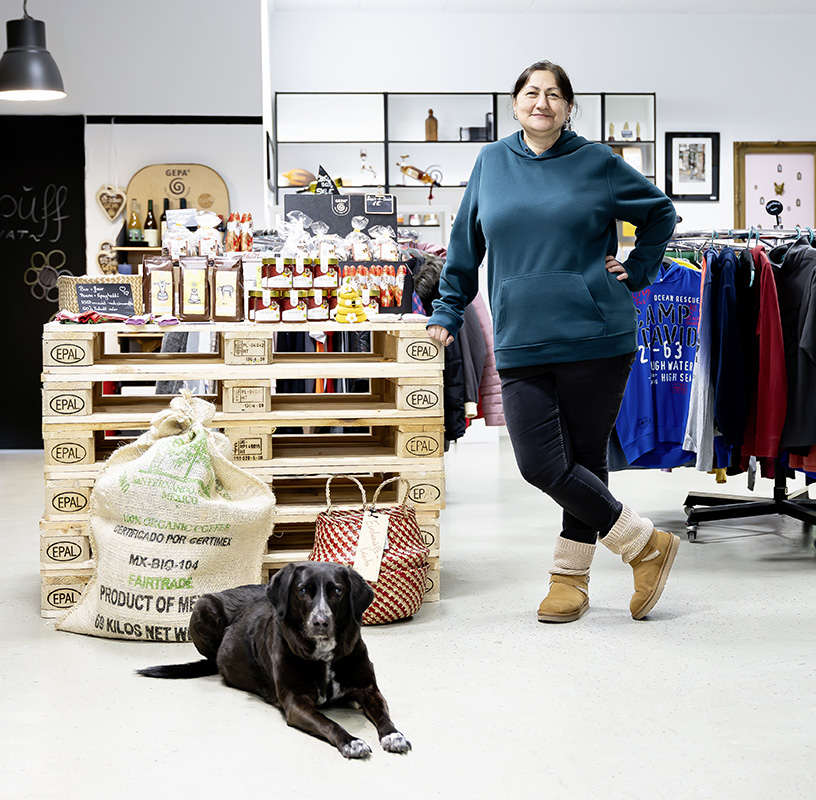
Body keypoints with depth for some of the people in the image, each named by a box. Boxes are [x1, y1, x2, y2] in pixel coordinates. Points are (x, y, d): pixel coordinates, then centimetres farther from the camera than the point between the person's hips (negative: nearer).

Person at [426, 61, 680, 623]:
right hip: (521, 344, 2)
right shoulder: (492, 163, 10)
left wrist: (635, 273, 6)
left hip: (596, 338, -2)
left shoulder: (597, 163, 3)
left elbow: (661, 212, 16)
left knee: (586, 459, 3)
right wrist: (447, 311, 16)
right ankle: (646, 544, 10)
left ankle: (571, 576, 19)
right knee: (541, 465, -7)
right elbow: (466, 244, 19)